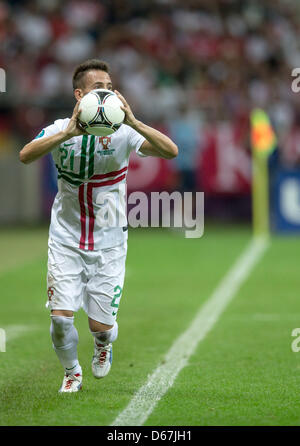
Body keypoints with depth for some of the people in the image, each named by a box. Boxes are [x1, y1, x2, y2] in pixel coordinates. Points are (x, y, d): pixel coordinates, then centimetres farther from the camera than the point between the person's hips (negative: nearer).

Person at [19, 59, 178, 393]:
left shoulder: (122, 133, -10)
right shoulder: (61, 130, -9)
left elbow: (170, 151, -24)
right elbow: (25, 155, -28)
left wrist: (133, 122, -36)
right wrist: (68, 133, -41)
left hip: (108, 243, 0)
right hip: (66, 240, 0)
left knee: (101, 325, -1)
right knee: (60, 316, -10)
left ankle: (103, 345, 37)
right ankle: (71, 372, 20)